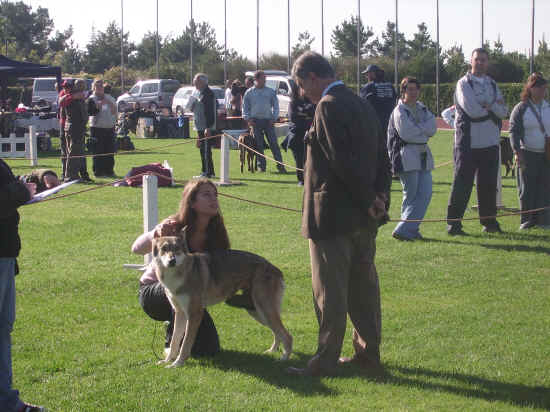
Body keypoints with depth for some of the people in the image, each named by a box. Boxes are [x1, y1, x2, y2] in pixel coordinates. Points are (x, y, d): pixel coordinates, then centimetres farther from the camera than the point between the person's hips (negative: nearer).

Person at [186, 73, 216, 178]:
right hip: (200, 126, 10)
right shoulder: (196, 92, 16)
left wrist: (208, 127, -23)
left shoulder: (208, 94, -14)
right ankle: (204, 171, 19)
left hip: (207, 127, -10)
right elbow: (191, 108, 28)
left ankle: (209, 172, -7)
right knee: (202, 149, 13)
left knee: (207, 150, -9)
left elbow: (210, 112, -20)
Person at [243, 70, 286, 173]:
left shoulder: (270, 91, 7)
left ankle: (280, 165, -6)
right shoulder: (249, 92, 7)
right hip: (255, 121, 0)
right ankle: (261, 165, 8)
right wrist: (248, 119, -2)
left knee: (273, 143, -5)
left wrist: (274, 118, -1)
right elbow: (245, 107, 10)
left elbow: (275, 106, 11)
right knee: (258, 145, 2)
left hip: (268, 121, 0)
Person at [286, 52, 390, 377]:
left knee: (330, 290, -1)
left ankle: (327, 359, 5)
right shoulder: (362, 104, 12)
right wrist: (378, 197, 5)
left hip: (333, 215, -9)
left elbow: (343, 161, -21)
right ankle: (369, 353, 21)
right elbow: (381, 158, 12)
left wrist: (368, 200, -12)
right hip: (364, 216, 9)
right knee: (364, 285, 14)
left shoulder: (328, 108, -16)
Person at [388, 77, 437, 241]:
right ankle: (409, 228, 4)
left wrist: (417, 129, -11)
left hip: (423, 156, 7)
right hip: (406, 156, -7)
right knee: (410, 195, -4)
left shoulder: (422, 109, 15)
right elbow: (406, 133, -17)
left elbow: (433, 128, 2)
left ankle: (404, 230, 2)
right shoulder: (399, 111, -6)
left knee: (425, 193, -1)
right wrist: (424, 133, -5)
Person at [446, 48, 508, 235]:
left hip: (490, 142, 5)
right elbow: (471, 110, -18)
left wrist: (487, 105, -13)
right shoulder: (464, 84, -4)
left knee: (489, 184, 9)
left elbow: (503, 111, 3)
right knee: (462, 184, -4)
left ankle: (489, 221, 18)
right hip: (469, 141, -5)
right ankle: (453, 223, 1)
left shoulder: (492, 85, 14)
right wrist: (493, 108, -3)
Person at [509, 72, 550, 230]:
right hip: (528, 154, -3)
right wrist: (517, 151, -15)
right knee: (526, 189, 0)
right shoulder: (520, 108, -1)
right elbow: (514, 131, -5)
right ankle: (527, 220, 7)